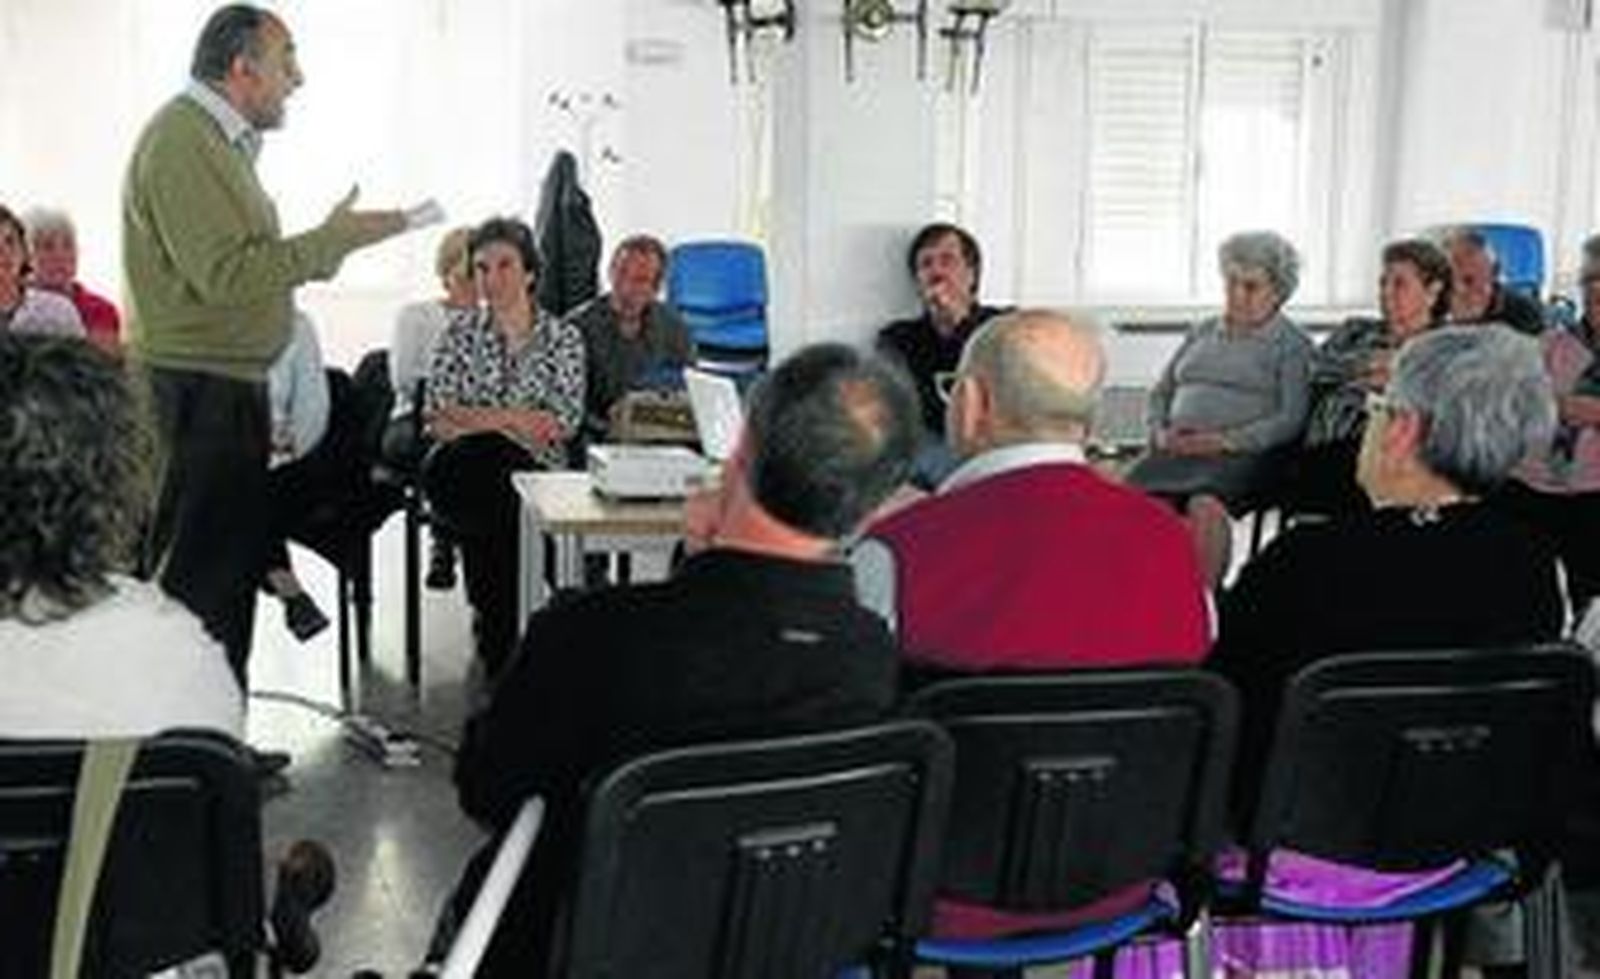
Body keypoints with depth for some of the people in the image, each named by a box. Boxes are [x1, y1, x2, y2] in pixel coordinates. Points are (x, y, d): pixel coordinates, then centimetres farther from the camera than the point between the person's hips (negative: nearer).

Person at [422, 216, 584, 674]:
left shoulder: (562, 337, 11)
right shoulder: (459, 336, 13)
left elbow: (565, 423, -2)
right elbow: (437, 421, 0)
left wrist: (476, 418, -5)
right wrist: (521, 421, -9)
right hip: (463, 475, 1)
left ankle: (496, 636, -17)